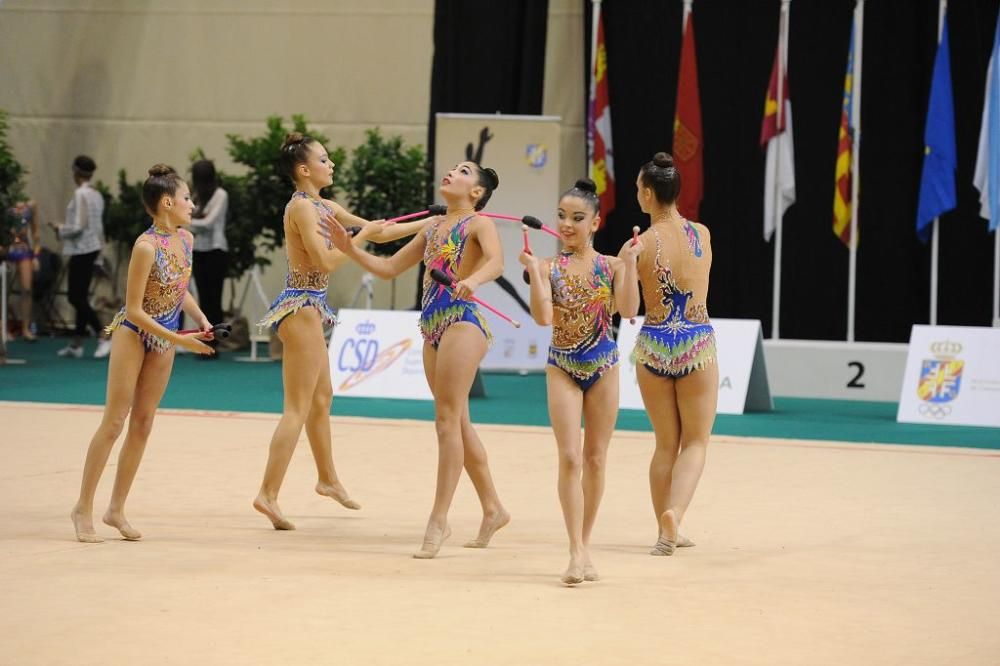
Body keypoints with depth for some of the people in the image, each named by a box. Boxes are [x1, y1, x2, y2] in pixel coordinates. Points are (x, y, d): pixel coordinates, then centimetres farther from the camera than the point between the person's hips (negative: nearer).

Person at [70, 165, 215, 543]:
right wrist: (179, 340, -21)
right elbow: (133, 310, -21)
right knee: (114, 421, -5)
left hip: (164, 339, 7)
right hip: (133, 333, -7)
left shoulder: (185, 239, -1)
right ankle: (84, 508, 3)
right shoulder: (147, 247, -24)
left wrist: (201, 319, -3)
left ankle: (116, 509, 15)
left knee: (142, 424, 8)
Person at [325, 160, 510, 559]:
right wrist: (351, 250, 10)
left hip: (462, 321, -8)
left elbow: (496, 261, -25)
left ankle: (439, 519, -10)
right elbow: (390, 268, 23)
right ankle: (493, 509, 21)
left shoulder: (478, 224, -4)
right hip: (432, 326, 8)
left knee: (448, 419, -10)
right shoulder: (433, 226, 18)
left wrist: (472, 280, -45)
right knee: (457, 423, 11)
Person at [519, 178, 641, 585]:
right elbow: (543, 317, -15)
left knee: (595, 459, 8)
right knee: (570, 457, -11)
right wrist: (533, 271, -20)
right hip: (563, 368, -1)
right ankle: (577, 551, -13)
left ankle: (584, 545, 19)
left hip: (603, 367, 1)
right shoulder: (549, 267, -3)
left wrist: (629, 263, -18)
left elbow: (629, 309, -14)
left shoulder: (610, 266, 0)